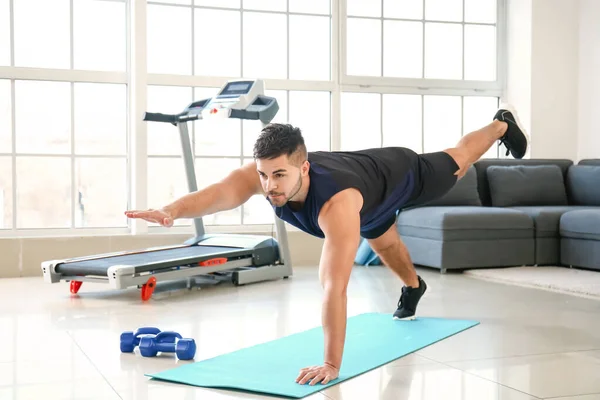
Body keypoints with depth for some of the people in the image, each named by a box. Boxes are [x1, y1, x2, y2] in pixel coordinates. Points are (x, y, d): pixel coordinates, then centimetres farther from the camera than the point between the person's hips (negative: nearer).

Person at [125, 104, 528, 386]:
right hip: (367, 168, 5)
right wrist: (171, 211, -79)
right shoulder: (265, 172, -40)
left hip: (399, 175, -5)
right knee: (384, 242, 31)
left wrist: (332, 364, -60)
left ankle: (502, 125, 58)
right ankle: (413, 287, 64)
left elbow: (335, 287, -59)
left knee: (455, 163, 27)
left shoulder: (338, 203, -55)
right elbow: (220, 192, -59)